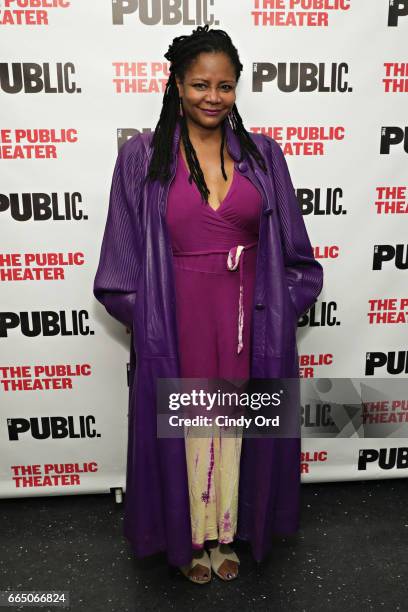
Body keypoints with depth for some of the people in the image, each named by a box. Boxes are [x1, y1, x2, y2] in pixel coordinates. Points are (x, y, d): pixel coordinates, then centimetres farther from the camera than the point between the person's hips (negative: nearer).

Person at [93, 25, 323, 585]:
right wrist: (147, 320, -4)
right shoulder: (143, 157, -3)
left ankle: (226, 534, 40)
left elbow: (291, 251, 6)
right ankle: (189, 537, 39)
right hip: (178, 316, -1)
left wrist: (276, 309, 0)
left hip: (244, 316, 2)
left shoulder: (263, 155, 2)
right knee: (186, 428, 13)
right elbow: (125, 256, -1)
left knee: (233, 425, 15)